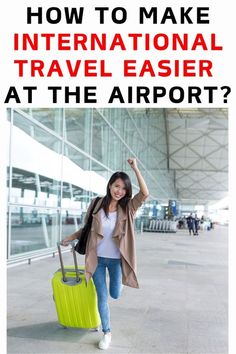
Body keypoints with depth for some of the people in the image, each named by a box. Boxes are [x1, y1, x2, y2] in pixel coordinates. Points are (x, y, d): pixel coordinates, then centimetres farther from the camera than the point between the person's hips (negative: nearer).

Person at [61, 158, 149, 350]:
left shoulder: (128, 208, -8)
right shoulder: (96, 204, -7)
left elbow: (145, 193, -24)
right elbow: (87, 228, 8)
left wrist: (136, 168, -26)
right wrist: (71, 237, 6)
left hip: (116, 260, 0)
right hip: (97, 258, 0)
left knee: (115, 295, 12)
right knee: (102, 297, 7)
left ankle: (118, 280, 49)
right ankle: (107, 332, 27)